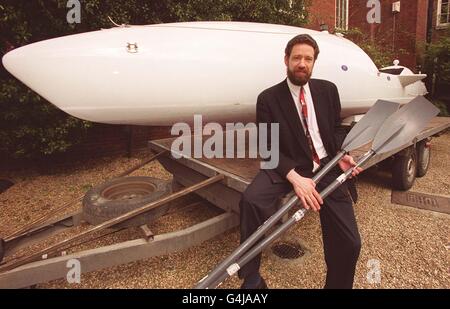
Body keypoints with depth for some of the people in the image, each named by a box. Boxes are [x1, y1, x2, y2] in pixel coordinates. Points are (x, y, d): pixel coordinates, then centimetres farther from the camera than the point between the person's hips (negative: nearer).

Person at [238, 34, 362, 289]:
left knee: (349, 243, -4)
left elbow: (337, 129, 18)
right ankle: (251, 280, -12)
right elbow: (268, 148, -7)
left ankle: (337, 285, 30)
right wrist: (294, 177, -22)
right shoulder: (268, 99, -2)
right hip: (288, 168, -2)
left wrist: (341, 155, -5)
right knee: (251, 199, -33)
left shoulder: (328, 90, 9)